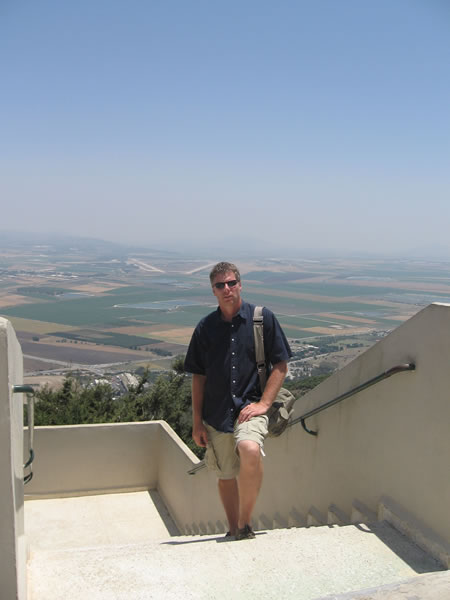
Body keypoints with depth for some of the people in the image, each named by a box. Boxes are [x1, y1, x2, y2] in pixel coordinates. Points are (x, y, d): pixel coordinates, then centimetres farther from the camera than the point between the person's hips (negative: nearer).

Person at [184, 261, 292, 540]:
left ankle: (245, 525, -13)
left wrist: (263, 404, -10)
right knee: (226, 476, 12)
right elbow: (198, 376, 9)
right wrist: (197, 422, 5)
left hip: (250, 407, -3)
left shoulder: (263, 318, -2)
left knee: (250, 450, -31)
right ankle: (234, 532, 34)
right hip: (216, 413, 3)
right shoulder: (205, 327, 5)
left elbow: (281, 365, 0)